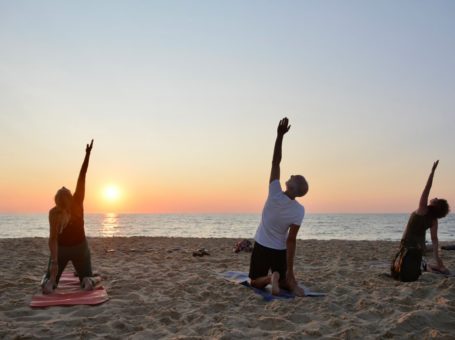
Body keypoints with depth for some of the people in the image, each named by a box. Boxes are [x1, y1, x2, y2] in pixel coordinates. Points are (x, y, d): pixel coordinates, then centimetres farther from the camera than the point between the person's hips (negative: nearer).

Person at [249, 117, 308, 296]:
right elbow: (291, 241, -17)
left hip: (261, 246, -1)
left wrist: (280, 135, -19)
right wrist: (290, 270, -12)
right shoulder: (299, 211, -16)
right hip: (280, 250, 1)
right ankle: (290, 282, -15)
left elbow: (275, 162, -18)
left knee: (256, 283, 13)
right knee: (284, 280, 21)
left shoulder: (275, 194, -21)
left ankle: (270, 278, -20)